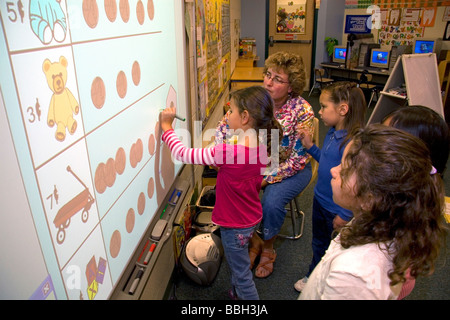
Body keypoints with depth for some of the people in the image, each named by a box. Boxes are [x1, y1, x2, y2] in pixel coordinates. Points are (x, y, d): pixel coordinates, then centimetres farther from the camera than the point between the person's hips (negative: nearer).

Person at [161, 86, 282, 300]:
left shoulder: (228, 152, -33)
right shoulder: (262, 146, -8)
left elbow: (183, 154, -26)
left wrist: (167, 127, -13)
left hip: (235, 226, -8)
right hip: (252, 217, 9)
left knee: (242, 274, 14)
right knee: (237, 263, 32)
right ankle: (237, 293, 55)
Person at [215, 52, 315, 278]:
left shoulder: (302, 112, -19)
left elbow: (298, 160, -18)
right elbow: (223, 127, -5)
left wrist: (266, 178, -22)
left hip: (289, 170, -3)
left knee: (272, 201, -28)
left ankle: (268, 249, 6)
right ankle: (252, 240, 7)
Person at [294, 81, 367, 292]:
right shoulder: (332, 133, -3)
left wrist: (345, 215, -21)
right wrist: (310, 146, 0)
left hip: (339, 209, -8)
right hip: (320, 200, 9)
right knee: (319, 243, 28)